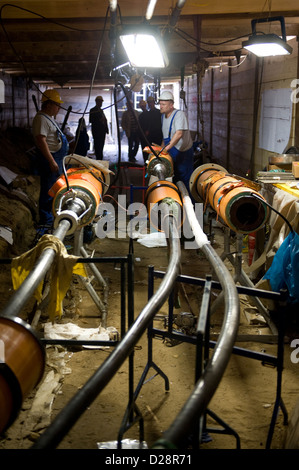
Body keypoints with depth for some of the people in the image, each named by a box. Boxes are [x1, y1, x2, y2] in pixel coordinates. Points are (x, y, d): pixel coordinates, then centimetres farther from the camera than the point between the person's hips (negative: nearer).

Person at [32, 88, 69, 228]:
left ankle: (52, 214, 31)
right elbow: (41, 141, -27)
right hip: (49, 158, -11)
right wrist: (52, 161, -28)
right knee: (48, 190, -5)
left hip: (56, 157, 11)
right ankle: (46, 220, 2)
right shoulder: (41, 119, -18)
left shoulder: (49, 117, 16)